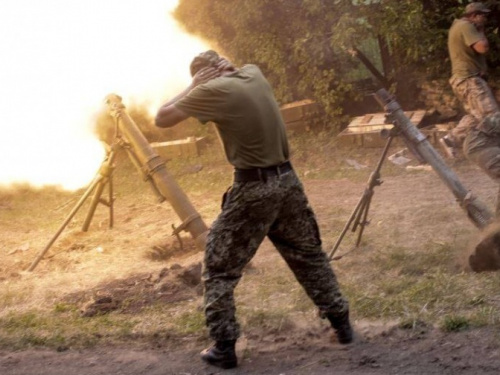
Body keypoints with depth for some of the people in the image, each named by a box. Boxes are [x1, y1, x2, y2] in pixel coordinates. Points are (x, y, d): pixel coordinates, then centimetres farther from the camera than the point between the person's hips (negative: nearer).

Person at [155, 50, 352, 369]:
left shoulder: (213, 90, -10)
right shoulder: (254, 74, 9)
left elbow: (162, 118, -4)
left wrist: (193, 87, 3)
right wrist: (224, 68, 19)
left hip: (253, 188, -6)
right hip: (287, 180, 6)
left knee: (220, 269, 6)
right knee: (309, 256, 21)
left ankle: (224, 347, 5)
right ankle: (341, 323, 26)